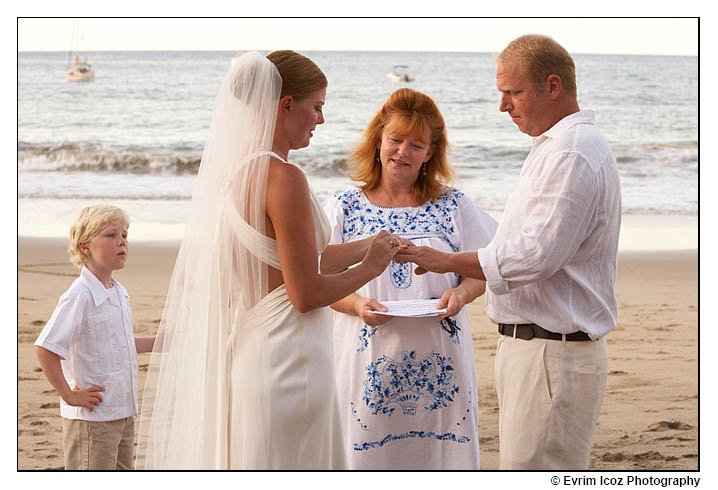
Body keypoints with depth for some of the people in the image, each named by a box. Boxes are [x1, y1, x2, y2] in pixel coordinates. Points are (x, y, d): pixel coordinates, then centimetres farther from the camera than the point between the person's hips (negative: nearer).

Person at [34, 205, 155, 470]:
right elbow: (45, 349, -25)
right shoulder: (79, 296, -19)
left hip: (123, 413, 9)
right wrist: (70, 396, -20)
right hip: (91, 418, -9)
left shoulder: (119, 293, 10)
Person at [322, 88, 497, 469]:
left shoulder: (452, 206, 7)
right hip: (370, 360, 0)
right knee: (369, 452, -1)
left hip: (438, 361, 1)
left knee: (437, 452, 0)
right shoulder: (344, 209, 5)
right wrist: (358, 305, -16)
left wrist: (460, 294, -12)